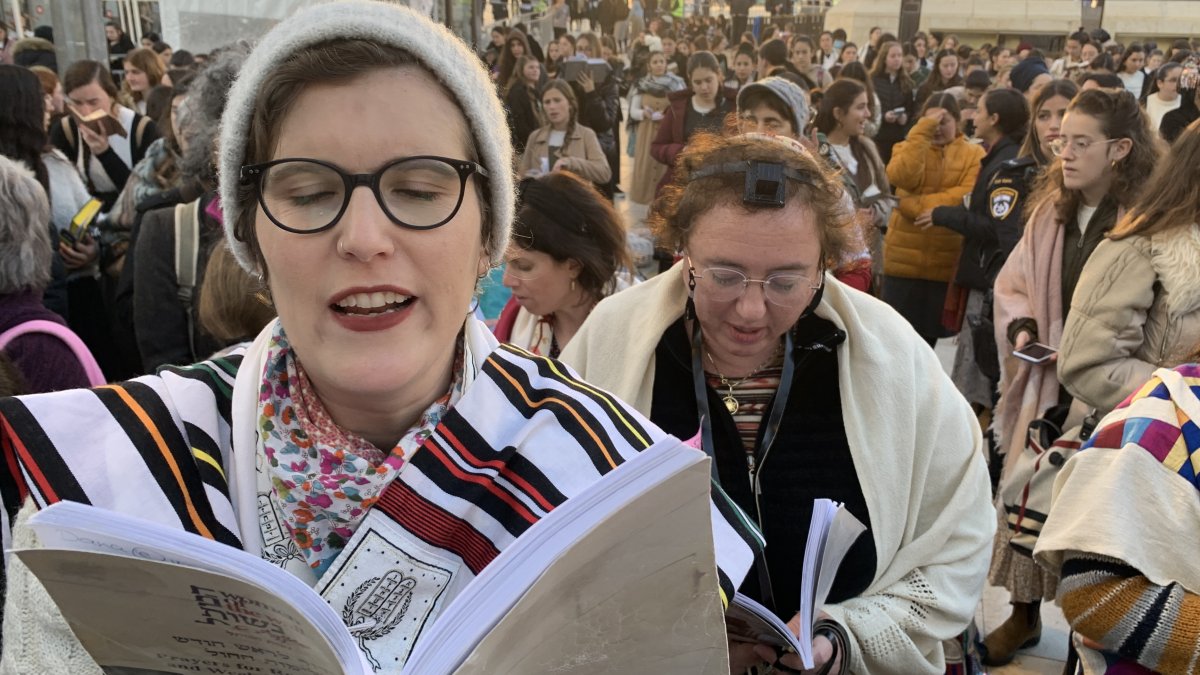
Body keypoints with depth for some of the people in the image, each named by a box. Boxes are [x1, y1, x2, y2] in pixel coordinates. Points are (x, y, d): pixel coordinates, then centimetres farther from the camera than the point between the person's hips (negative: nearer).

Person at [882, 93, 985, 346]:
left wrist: (920, 204, -19)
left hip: (947, 262, 0)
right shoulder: (908, 148, 8)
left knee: (931, 334, 10)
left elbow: (969, 195, -13)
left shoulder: (974, 154, 4)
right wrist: (922, 132, -16)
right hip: (904, 259, 1)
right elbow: (901, 177, -15)